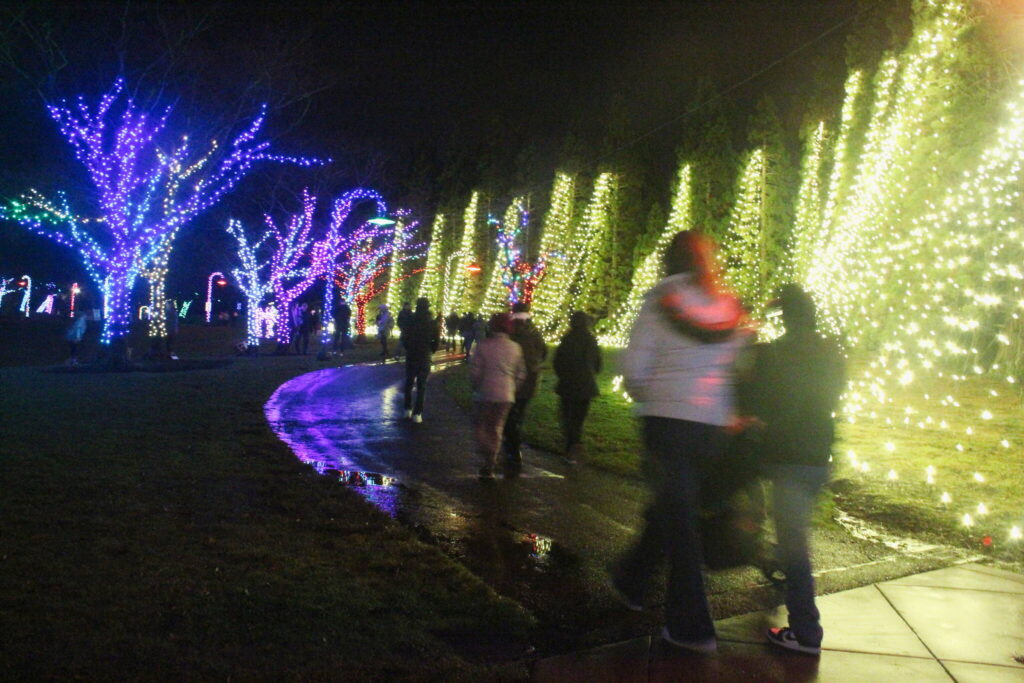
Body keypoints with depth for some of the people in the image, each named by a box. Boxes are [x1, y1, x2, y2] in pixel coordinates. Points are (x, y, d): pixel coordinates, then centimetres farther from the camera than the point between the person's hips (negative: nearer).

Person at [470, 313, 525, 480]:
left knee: (481, 426, 11)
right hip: (506, 395, 3)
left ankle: (487, 458, -10)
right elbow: (521, 373, 6)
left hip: (485, 393, -3)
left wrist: (476, 386, 6)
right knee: (495, 429, 13)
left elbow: (475, 370, -10)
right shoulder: (515, 348, 1)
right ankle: (489, 467, 16)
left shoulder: (484, 345, -10)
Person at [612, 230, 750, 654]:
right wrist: (727, 412, 14)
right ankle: (632, 581, 37)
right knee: (674, 508, 20)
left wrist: (646, 397, 9)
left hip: (667, 419, -5)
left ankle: (691, 626, 7)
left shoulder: (662, 302, -6)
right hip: (713, 425, 5)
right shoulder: (729, 309, 6)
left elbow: (634, 368, -9)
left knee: (677, 517, 3)